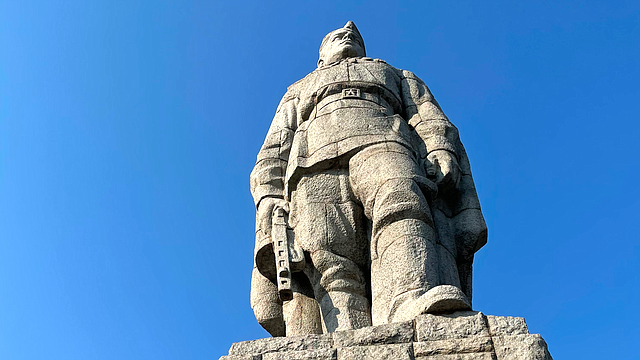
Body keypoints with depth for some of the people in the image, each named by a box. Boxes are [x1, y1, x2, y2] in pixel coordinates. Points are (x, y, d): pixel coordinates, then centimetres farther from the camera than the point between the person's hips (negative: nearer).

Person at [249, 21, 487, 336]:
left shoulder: (398, 77, 42)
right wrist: (269, 197, 4)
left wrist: (442, 152, -3)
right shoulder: (297, 92, 43)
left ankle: (411, 313, -62)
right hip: (315, 163, 1)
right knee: (332, 263, -28)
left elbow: (432, 121, 22)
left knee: (400, 206, -37)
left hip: (385, 146, -1)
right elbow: (273, 154, 26)